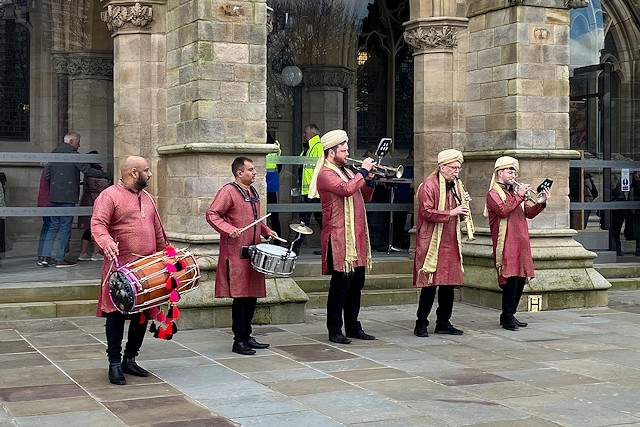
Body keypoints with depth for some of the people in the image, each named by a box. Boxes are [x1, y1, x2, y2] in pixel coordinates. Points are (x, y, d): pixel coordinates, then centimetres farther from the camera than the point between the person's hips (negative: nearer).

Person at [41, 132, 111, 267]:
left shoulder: (54, 154, 14)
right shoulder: (72, 154, -8)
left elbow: (47, 175, 13)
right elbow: (88, 171, -13)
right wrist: (107, 175, -7)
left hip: (54, 196, 7)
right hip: (68, 196, -7)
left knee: (54, 226, 12)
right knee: (65, 227, -1)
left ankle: (46, 256, 7)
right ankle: (60, 259, 0)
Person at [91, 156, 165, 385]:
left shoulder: (146, 198, 18)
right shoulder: (109, 196, -6)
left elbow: (157, 231, 23)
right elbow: (98, 224, -17)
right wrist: (106, 243, -36)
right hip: (121, 267, -7)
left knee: (142, 314, 10)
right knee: (117, 314, -3)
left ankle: (130, 359, 22)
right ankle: (115, 364, 4)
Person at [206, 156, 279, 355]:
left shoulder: (253, 192, 17)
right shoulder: (228, 191, -9)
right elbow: (211, 214, -15)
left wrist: (266, 230, 14)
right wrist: (228, 229, -27)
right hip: (236, 254, -8)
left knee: (252, 295, 11)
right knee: (240, 297, -6)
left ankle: (247, 336, 21)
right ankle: (239, 341, 1)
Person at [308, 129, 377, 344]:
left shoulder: (346, 171, 18)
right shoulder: (326, 174, -10)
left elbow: (365, 196, 22)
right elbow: (346, 189, -28)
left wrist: (370, 180, 4)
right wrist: (363, 171, -17)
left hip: (356, 236, 9)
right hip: (339, 238, -9)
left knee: (356, 284, 12)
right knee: (340, 284, -5)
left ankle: (353, 327, 21)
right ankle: (335, 330, 2)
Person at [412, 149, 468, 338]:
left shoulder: (454, 187, 17)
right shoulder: (429, 186, -9)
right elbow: (426, 212, -19)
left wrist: (462, 204, 3)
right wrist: (451, 212, -21)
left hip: (451, 244, 8)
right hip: (432, 244, -8)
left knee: (449, 284, 9)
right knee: (430, 284, -5)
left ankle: (443, 322, 19)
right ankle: (421, 324, 4)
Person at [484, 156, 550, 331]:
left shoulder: (514, 192, 24)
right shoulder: (493, 193, -1)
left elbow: (529, 213, 19)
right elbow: (503, 211, -19)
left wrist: (541, 203, 2)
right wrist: (519, 196, -18)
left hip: (521, 244, 8)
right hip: (506, 244, -8)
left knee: (520, 280, 8)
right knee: (510, 279, -12)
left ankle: (509, 315, 17)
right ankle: (507, 318, -6)